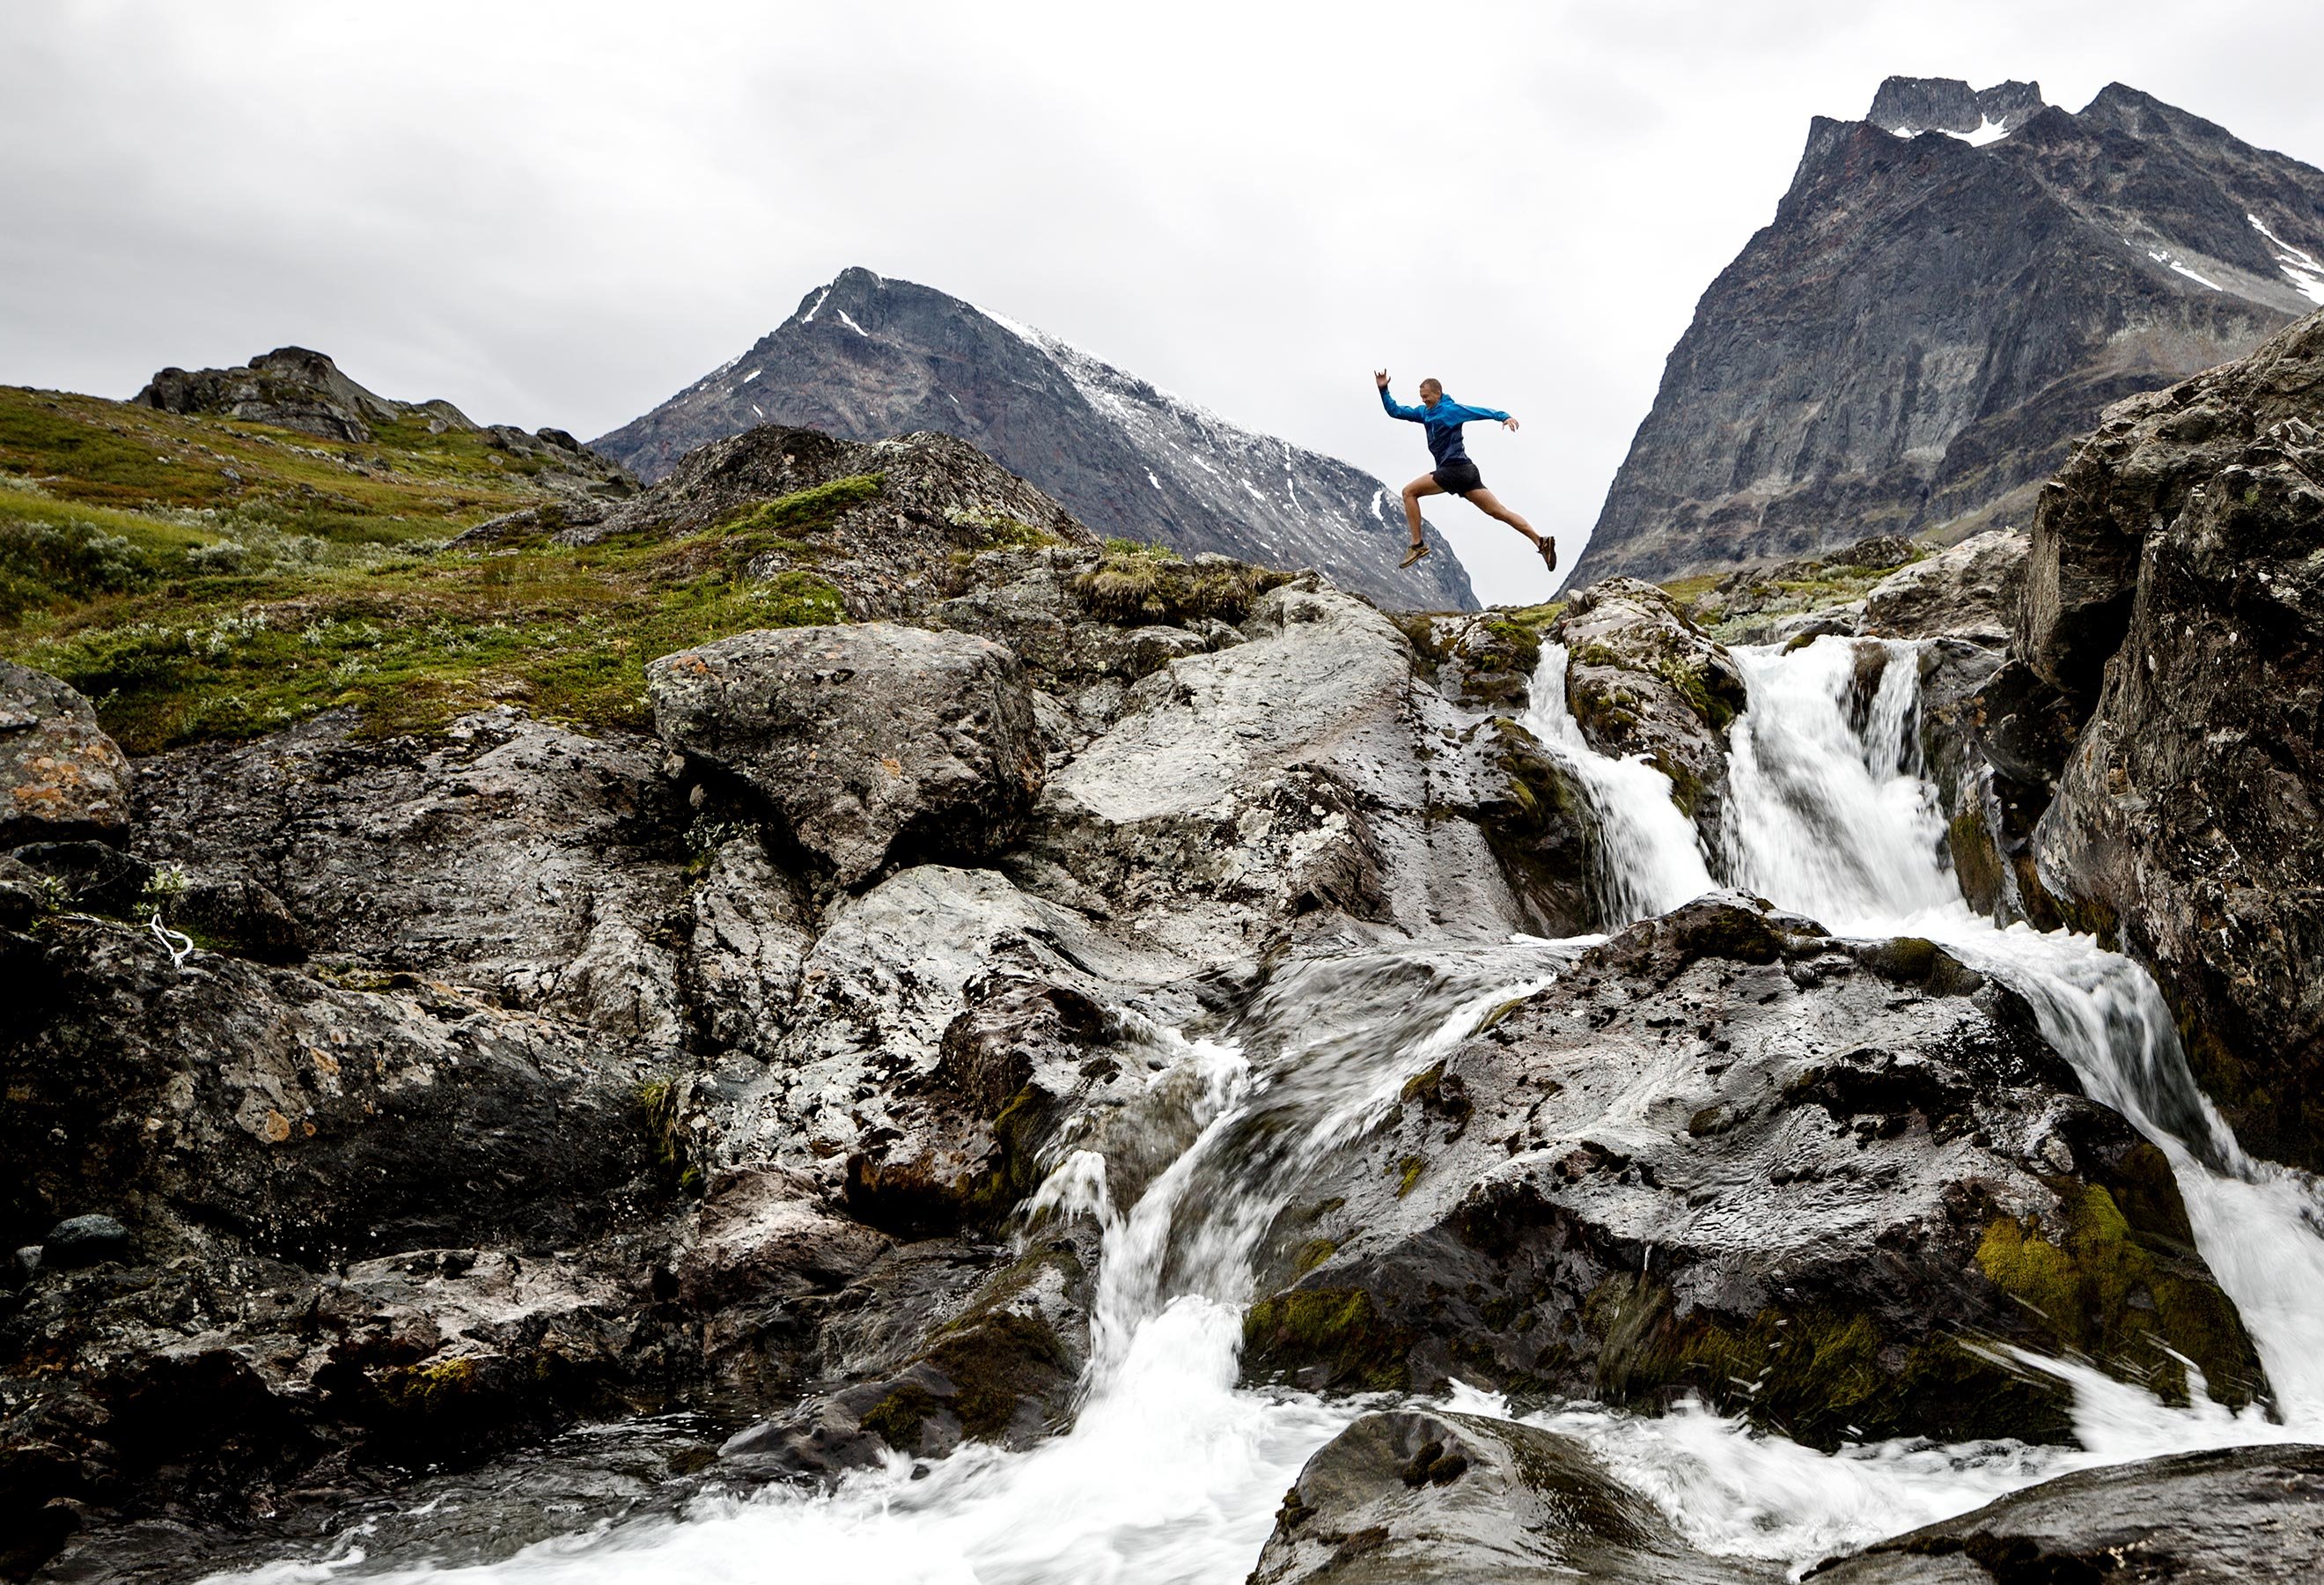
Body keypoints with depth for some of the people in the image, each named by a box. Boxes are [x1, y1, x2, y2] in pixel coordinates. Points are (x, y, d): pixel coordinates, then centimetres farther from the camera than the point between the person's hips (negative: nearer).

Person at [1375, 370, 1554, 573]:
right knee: (1499, 512, 2)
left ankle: (1418, 545, -7)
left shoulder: (1450, 410, -4)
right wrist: (1383, 390, 13)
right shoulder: (1424, 412, 19)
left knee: (1409, 492, -4)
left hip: (1455, 469, -9)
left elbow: (1481, 412, -13)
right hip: (1466, 472, 9)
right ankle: (1541, 542, -4)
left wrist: (1504, 417, -29)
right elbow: (1395, 411, 25)